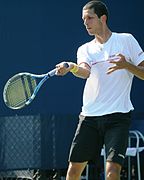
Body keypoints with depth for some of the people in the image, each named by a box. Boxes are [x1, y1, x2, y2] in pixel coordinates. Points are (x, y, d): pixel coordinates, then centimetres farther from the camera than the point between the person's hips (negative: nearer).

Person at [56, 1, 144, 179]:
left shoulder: (126, 40, 5)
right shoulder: (84, 49, 12)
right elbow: (85, 71, -12)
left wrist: (126, 65, -15)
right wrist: (72, 67, -34)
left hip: (118, 116, -3)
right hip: (89, 116, 4)